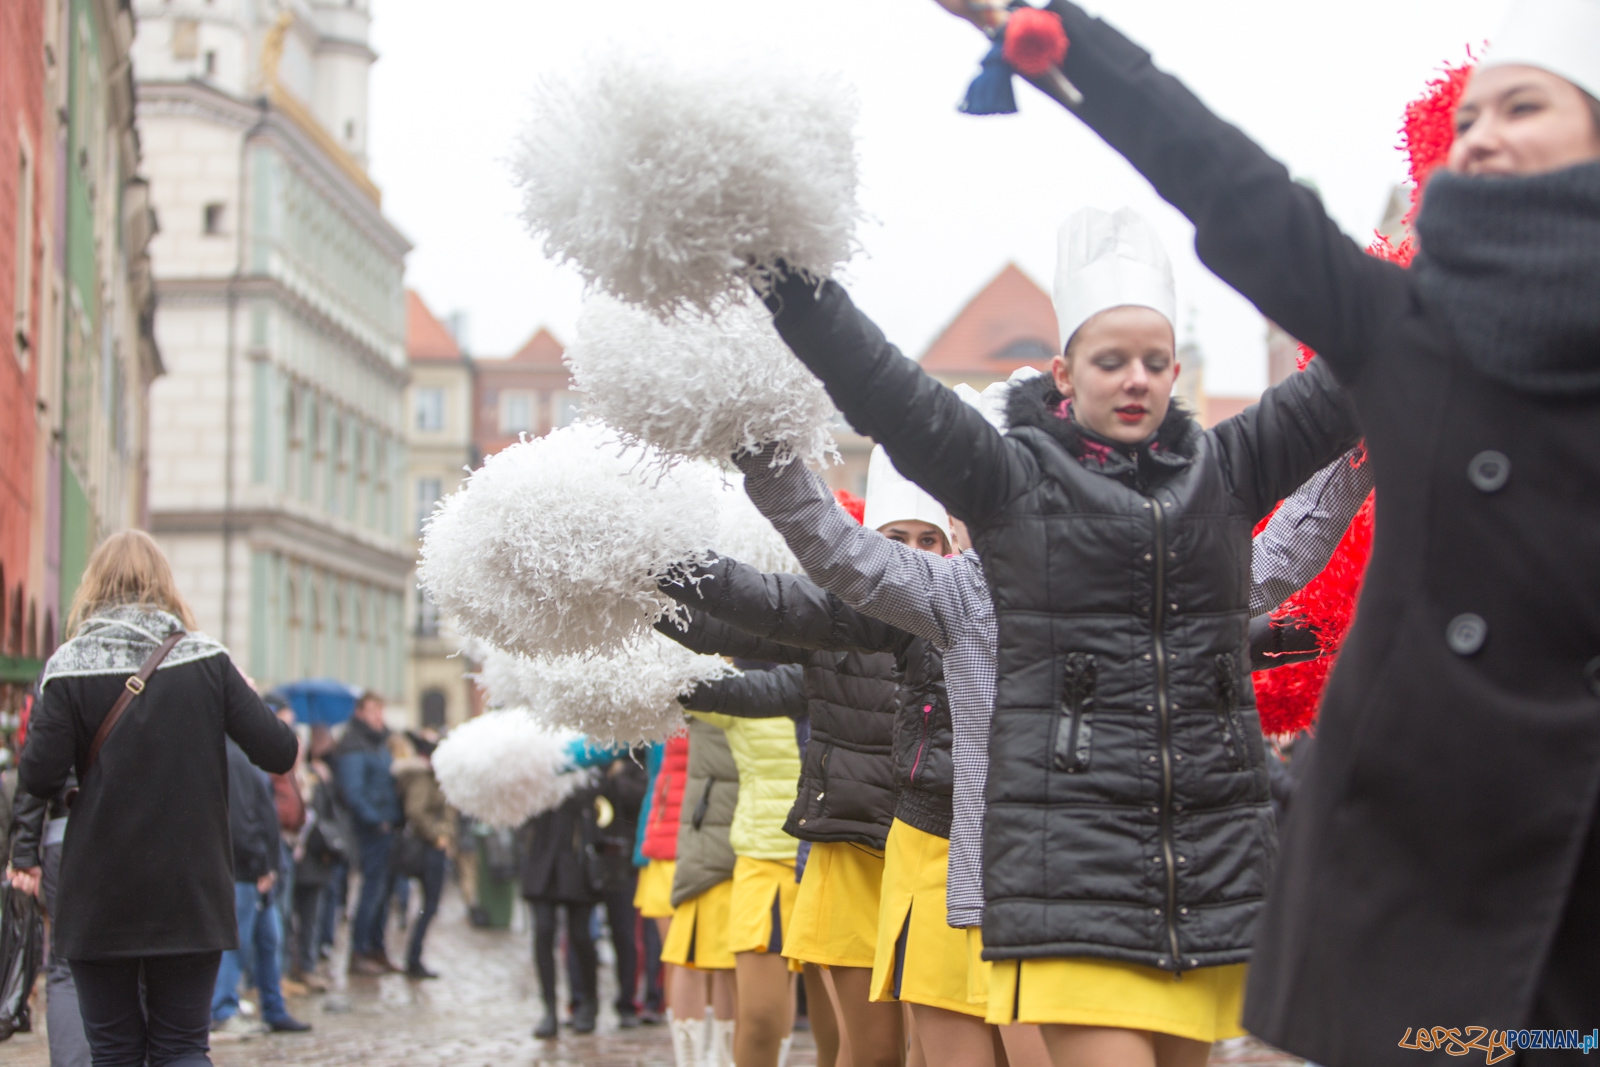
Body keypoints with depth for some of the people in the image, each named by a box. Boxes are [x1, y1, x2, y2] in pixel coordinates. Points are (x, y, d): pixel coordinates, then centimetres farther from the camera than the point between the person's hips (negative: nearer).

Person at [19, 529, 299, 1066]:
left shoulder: (70, 668, -5)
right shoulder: (207, 662, 0)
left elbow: (39, 778, -10)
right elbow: (279, 753, -4)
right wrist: (247, 699, 15)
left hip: (100, 898, -1)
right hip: (192, 895, 1)